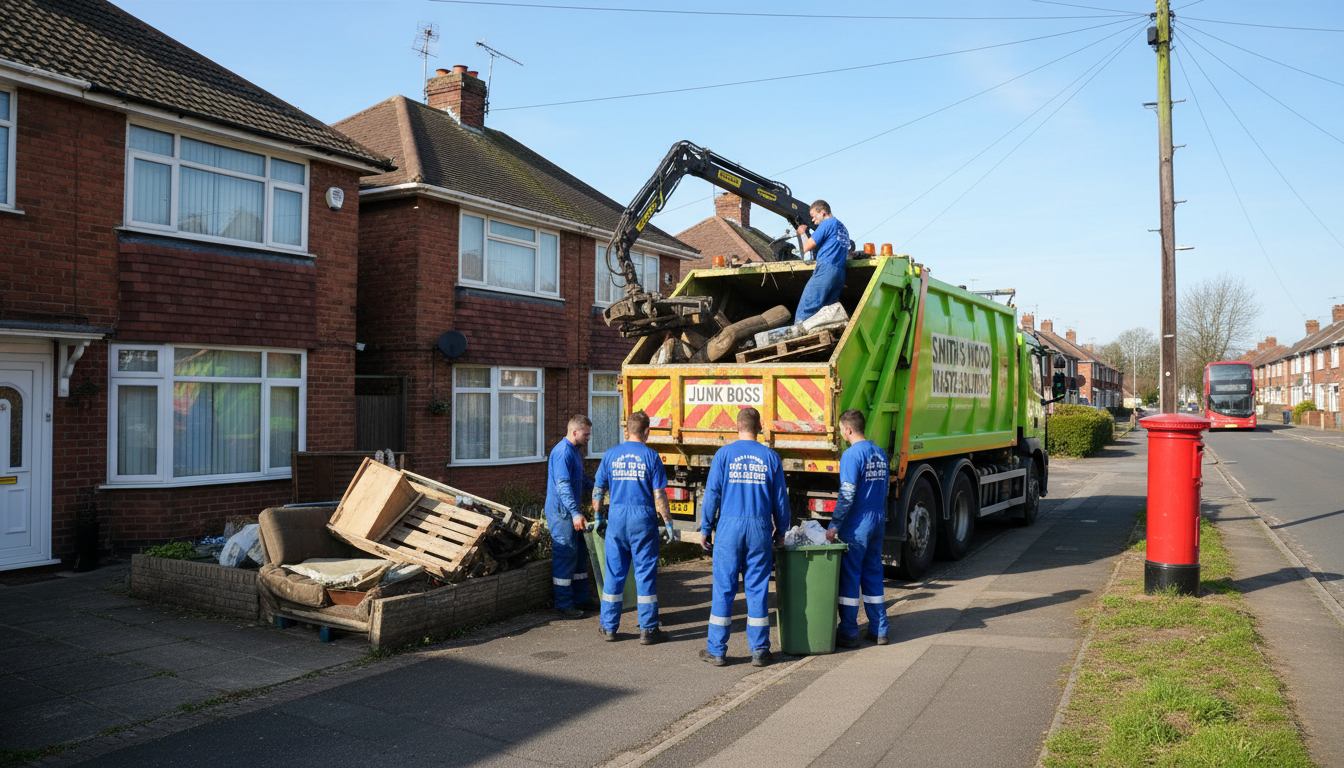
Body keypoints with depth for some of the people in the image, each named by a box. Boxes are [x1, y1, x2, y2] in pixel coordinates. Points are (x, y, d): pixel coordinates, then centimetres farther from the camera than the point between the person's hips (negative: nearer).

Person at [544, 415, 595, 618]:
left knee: (579, 553, 14)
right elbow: (563, 485, -27)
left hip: (571, 512, 10)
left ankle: (581, 598, 23)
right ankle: (564, 603, 3)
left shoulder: (575, 451, 14)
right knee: (565, 555, -5)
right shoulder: (562, 452, -18)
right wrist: (575, 513, -33)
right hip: (561, 511, -10)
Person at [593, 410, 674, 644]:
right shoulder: (651, 457, -4)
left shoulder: (610, 455, 4)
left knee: (614, 573, 11)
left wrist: (598, 517, 19)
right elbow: (659, 495, -6)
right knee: (645, 574, 4)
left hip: (617, 519, 3)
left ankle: (609, 627, 17)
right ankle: (648, 630, 9)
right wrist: (668, 523, 1)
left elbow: (597, 490, 7)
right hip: (643, 521, -2)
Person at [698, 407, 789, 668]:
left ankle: (716, 651, 10)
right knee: (757, 588, 7)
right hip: (760, 529, 1)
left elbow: (711, 494, -2)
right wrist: (780, 531, 19)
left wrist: (705, 529, 6)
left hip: (729, 526, -1)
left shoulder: (724, 454, -1)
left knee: (724, 588, 4)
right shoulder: (771, 457, 4)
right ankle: (759, 651, 12)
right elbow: (780, 499, 7)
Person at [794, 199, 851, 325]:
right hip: (840, 273, 9)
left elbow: (806, 248, -3)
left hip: (825, 269, -9)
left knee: (804, 310, -12)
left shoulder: (827, 223, -1)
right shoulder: (842, 228, 26)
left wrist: (803, 234, 15)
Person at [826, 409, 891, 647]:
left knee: (849, 576, 0)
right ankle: (879, 630, 18)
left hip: (857, 524, -8)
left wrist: (833, 525, -15)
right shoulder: (880, 453, 11)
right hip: (878, 521, 8)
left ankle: (848, 633, 4)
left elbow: (847, 495, -19)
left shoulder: (852, 454, -14)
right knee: (873, 574, 14)